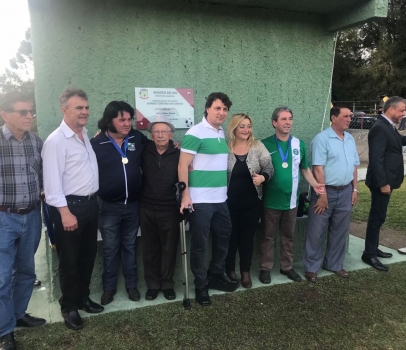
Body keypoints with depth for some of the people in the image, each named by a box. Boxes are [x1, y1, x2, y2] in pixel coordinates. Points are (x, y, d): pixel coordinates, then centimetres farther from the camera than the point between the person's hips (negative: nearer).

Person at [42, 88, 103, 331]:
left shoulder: (86, 135, 11)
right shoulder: (56, 141, -15)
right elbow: (53, 181, -19)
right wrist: (65, 212, -23)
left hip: (90, 203, 8)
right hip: (70, 206, -8)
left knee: (88, 255, 17)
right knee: (70, 260, 6)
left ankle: (83, 298, 35)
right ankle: (69, 307, 24)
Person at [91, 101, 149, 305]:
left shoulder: (138, 138, -2)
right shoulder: (96, 144, -10)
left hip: (133, 204, 2)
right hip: (109, 206, -2)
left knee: (130, 246, 17)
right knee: (110, 249, 11)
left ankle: (131, 284, 31)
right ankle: (109, 287, 28)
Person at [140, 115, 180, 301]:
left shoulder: (178, 154, -4)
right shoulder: (144, 152, 0)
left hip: (170, 209, -1)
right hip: (146, 209, 2)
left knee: (169, 249, 9)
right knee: (150, 249, 12)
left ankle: (167, 284, 26)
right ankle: (152, 284, 27)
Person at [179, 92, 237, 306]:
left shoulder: (223, 134, 11)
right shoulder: (195, 133, -11)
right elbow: (183, 165, -13)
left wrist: (224, 192, 17)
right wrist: (185, 195, -17)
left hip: (220, 198, 8)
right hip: (200, 200, -8)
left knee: (223, 238, 19)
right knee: (199, 245, 4)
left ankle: (216, 275, 39)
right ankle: (201, 286, 21)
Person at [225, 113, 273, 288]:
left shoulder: (258, 146, -2)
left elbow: (269, 169, -3)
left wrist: (262, 177, -22)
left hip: (252, 202, 1)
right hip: (229, 202, -1)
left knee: (247, 237, 12)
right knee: (230, 237, 11)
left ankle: (245, 272, 29)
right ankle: (230, 271, 30)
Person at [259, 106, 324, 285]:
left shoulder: (299, 144, 4)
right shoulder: (265, 144, -7)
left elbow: (305, 169, 12)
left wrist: (314, 184, -3)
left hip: (291, 199, 4)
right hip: (271, 200, -3)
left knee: (288, 236, 16)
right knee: (268, 236, 8)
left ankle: (287, 266, 31)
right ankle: (265, 268, 22)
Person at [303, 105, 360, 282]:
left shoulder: (350, 139, 10)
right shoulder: (322, 138, -12)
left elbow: (354, 166, 16)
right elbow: (318, 168, -16)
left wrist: (355, 189, 10)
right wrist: (322, 194, -18)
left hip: (345, 191, 7)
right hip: (326, 191, -6)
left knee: (340, 231, 15)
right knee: (316, 232, 2)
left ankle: (334, 264, 30)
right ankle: (311, 267, 15)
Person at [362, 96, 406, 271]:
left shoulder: (388, 126, 11)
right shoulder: (380, 128, -20)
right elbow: (376, 159, -24)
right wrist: (383, 183, -23)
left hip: (386, 180, 10)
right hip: (382, 182, -10)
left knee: (378, 216, 17)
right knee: (377, 217, -2)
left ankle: (373, 249, 29)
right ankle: (369, 254, 8)